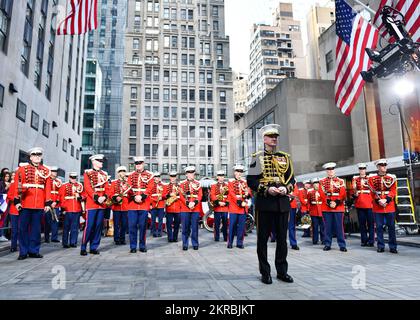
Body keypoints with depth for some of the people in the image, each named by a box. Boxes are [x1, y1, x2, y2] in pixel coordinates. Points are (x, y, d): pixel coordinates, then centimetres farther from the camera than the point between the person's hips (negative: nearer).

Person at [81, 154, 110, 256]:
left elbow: (106, 188, 11)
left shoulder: (104, 174, 16)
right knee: (89, 225, -6)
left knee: (99, 226, 6)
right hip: (91, 203, -5)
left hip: (102, 204, 5)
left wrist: (104, 197, -8)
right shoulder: (87, 173, 1)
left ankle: (94, 247, 15)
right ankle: (83, 248, 5)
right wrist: (96, 198, -18)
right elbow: (87, 187, -9)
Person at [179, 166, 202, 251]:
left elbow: (200, 195, 2)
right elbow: (181, 196, -1)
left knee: (195, 227, 3)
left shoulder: (198, 183, 9)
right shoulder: (182, 184, 7)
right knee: (185, 227, 2)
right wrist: (188, 203, -14)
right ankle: (185, 244, 12)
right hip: (185, 209, -1)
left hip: (196, 209, 1)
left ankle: (195, 244, 14)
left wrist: (194, 203, -14)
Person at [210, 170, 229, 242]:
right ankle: (216, 238, 9)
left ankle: (225, 238, 13)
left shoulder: (227, 185, 11)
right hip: (217, 207, -1)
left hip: (225, 207, 1)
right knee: (216, 223, 1)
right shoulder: (213, 186, 9)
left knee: (225, 223, 4)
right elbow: (212, 195, -3)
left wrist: (226, 203, -11)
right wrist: (218, 202, -15)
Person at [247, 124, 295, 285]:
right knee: (263, 238, 4)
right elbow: (251, 180, -4)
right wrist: (266, 189, -16)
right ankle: (265, 272, 16)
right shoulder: (257, 157, 2)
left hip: (283, 201, 4)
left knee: (282, 238, 9)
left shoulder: (285, 157, 14)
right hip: (264, 202, -3)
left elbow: (291, 178, 13)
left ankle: (282, 271, 23)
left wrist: (286, 188, -7)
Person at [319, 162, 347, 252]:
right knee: (328, 227, 5)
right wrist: (329, 202, -14)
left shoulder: (340, 181, 8)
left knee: (339, 227, 1)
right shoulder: (322, 181, 8)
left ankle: (342, 245, 8)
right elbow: (322, 194, -1)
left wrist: (336, 202, -14)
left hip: (338, 207, 0)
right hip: (326, 208, 0)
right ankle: (327, 244, 14)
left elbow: (343, 194, -1)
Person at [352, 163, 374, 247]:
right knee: (362, 223, 6)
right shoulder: (355, 179, 10)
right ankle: (364, 240, 14)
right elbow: (353, 190, 8)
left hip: (369, 204, -2)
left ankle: (371, 241, 6)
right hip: (359, 205, 2)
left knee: (370, 223, 0)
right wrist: (354, 194, -11)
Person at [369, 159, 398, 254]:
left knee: (391, 226, 4)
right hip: (377, 206, -1)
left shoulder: (392, 178, 7)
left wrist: (386, 200, -15)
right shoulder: (372, 178, 4)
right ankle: (381, 246, 13)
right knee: (379, 227, 3)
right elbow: (372, 192, 0)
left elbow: (393, 191, -1)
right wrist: (379, 201, -14)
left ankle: (393, 247, 13)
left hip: (390, 206, 1)